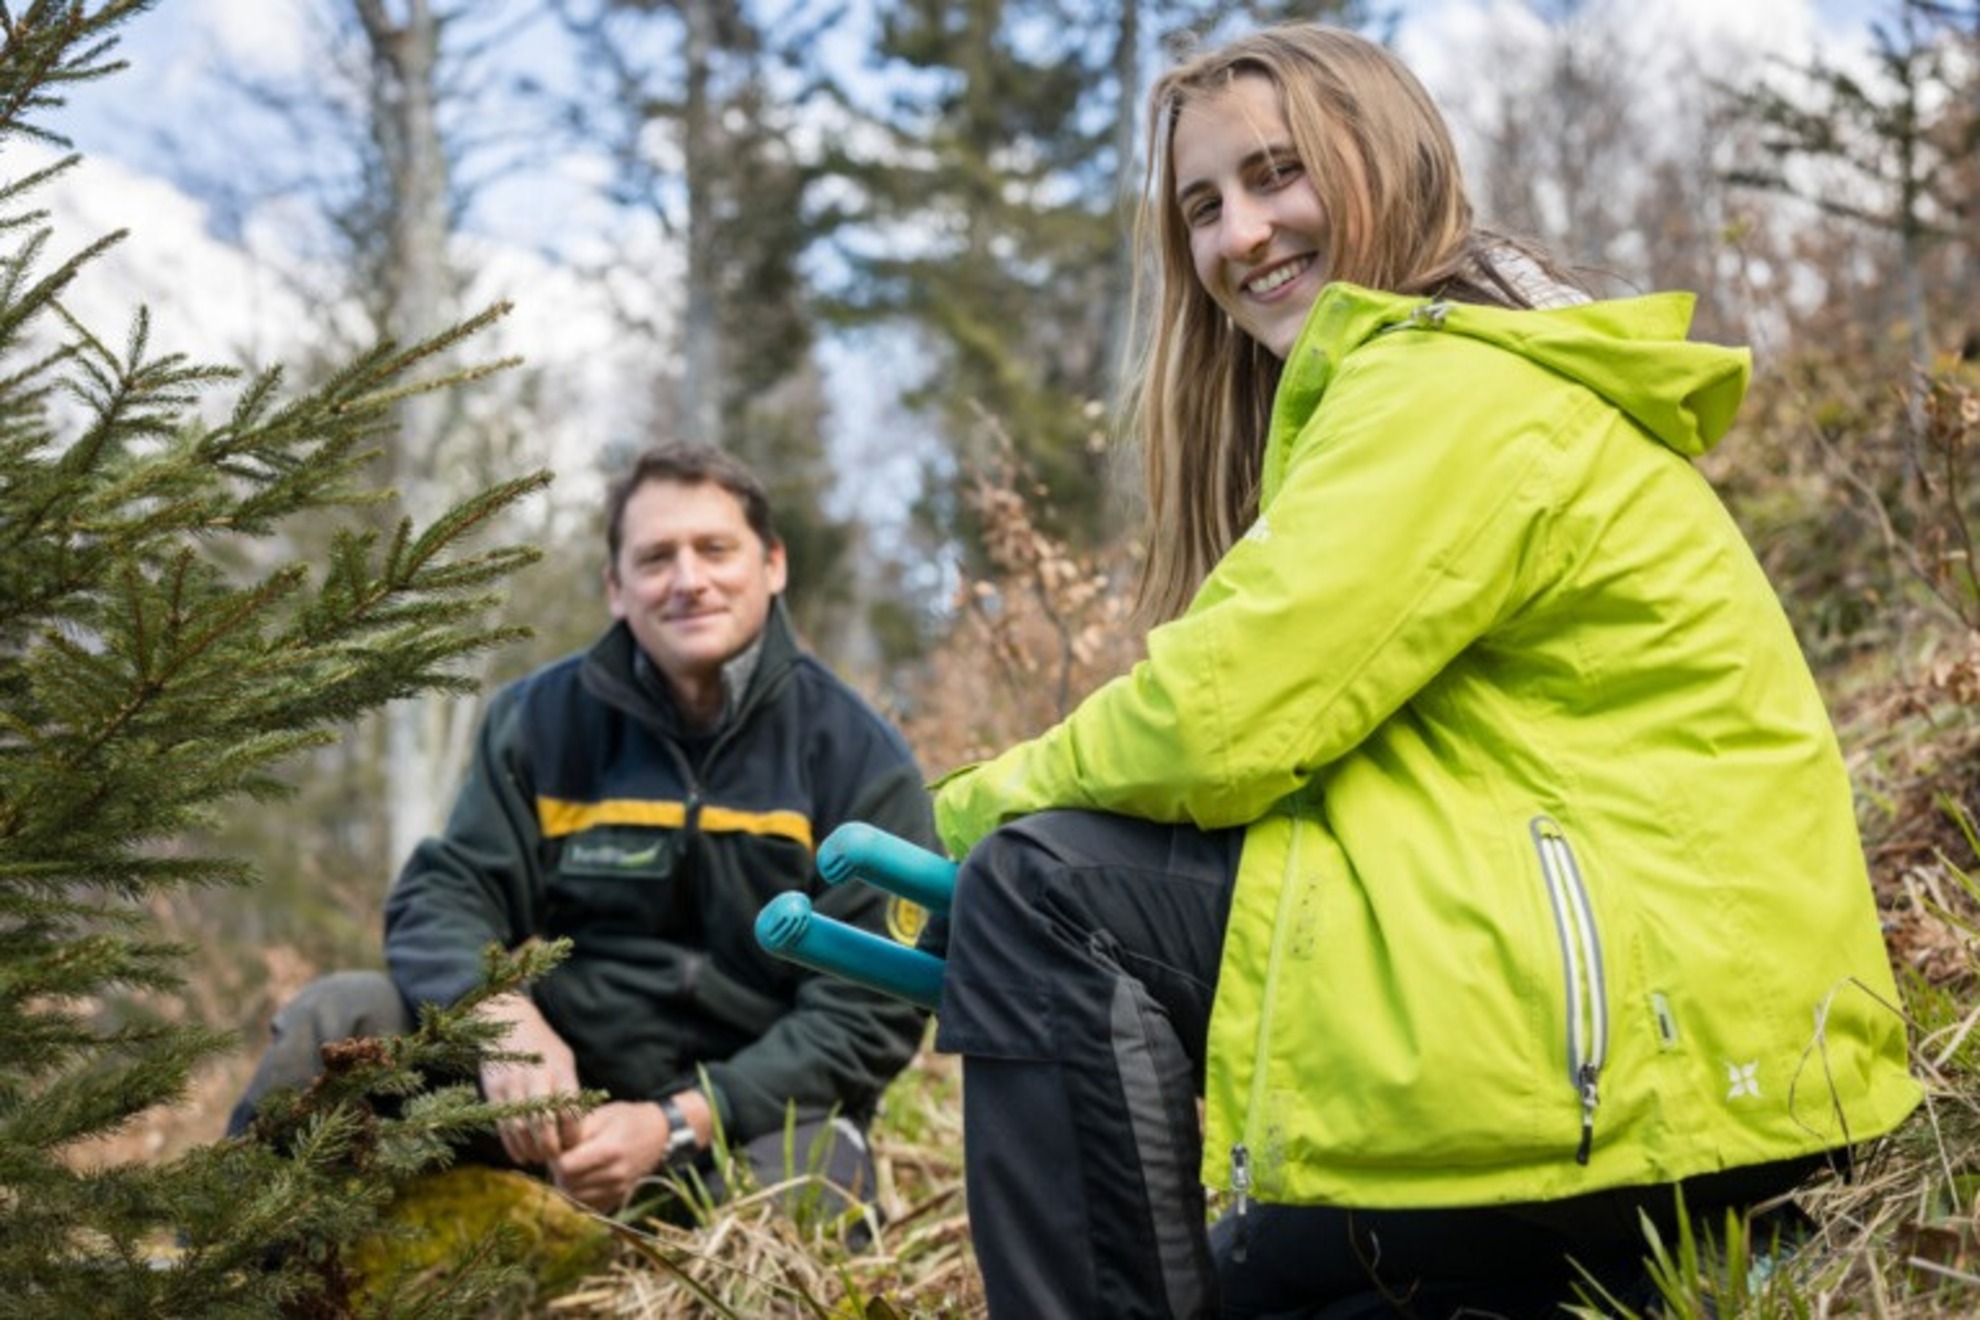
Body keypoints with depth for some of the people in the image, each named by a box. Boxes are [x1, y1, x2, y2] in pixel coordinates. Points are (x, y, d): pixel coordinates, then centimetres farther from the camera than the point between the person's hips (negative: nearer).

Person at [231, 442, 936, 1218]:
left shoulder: (860, 761, -5)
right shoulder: (543, 719, 3)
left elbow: (869, 1014, -9)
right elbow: (443, 896, -3)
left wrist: (676, 1124, -21)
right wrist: (502, 1017, -27)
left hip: (765, 1102, -2)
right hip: (564, 1074, 2)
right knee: (334, 1017, -18)